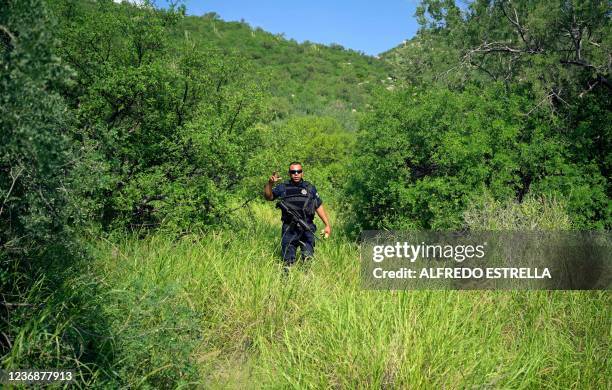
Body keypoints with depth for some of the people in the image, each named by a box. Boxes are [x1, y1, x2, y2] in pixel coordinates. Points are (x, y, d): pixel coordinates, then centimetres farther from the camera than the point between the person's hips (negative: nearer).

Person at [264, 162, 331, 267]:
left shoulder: (310, 188, 8)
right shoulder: (283, 188, 6)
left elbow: (319, 207, 11)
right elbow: (268, 196, -5)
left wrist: (327, 225, 7)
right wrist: (270, 183, -23)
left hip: (307, 229, 0)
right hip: (289, 230, 0)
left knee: (308, 259, -2)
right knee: (288, 260, 6)